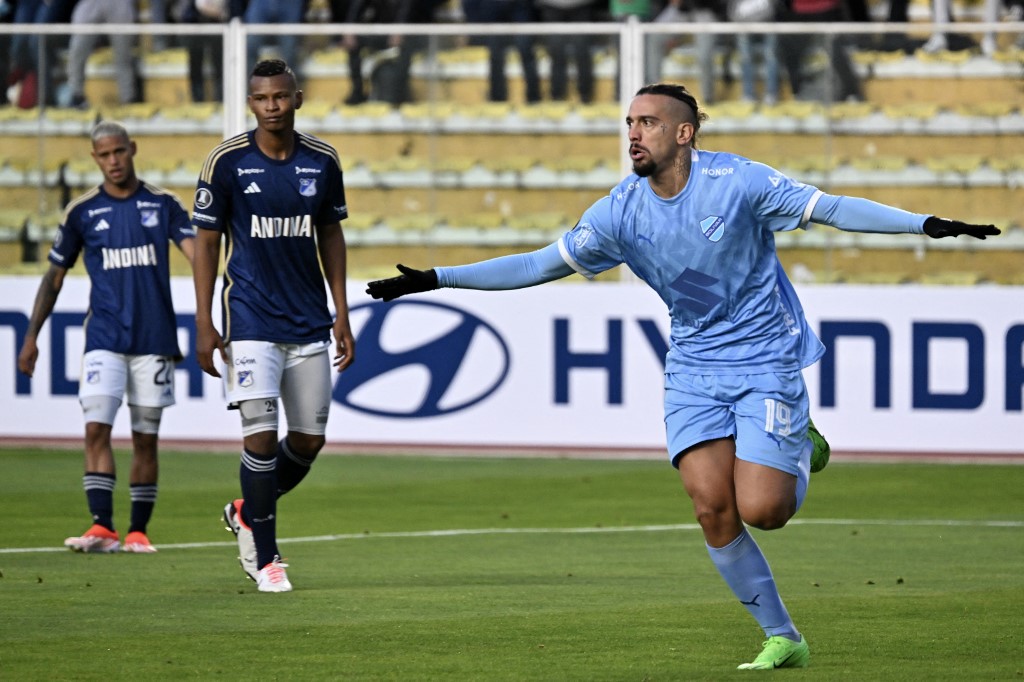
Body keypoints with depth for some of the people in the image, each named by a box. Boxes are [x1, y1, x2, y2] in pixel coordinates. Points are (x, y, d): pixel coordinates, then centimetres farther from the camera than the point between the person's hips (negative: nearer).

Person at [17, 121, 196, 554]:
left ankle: (138, 531, 10)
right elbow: (55, 276, 12)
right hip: (104, 337, 0)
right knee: (97, 427, -14)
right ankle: (102, 527, -17)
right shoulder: (82, 211, 5)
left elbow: (197, 253, -8)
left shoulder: (163, 205, 4)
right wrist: (31, 336, 8)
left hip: (155, 339, 0)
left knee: (145, 438, 4)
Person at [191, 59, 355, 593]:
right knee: (260, 434, -11)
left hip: (309, 324, 4)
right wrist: (204, 324, -6)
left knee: (311, 438, 5)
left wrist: (342, 315, 9)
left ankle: (248, 513, 31)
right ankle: (265, 559, -1)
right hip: (250, 322, -4)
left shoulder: (322, 161, 5)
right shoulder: (227, 162, -5)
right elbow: (206, 242, -1)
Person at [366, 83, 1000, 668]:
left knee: (759, 511, -13)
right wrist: (436, 278, -1)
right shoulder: (621, 211, -3)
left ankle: (802, 451, 23)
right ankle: (783, 639, 4)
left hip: (767, 360, -4)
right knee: (711, 504, -11)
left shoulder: (736, 180, -14)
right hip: (695, 368, 4)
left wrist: (926, 223, -21)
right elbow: (542, 264, 4)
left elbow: (830, 207, -12)